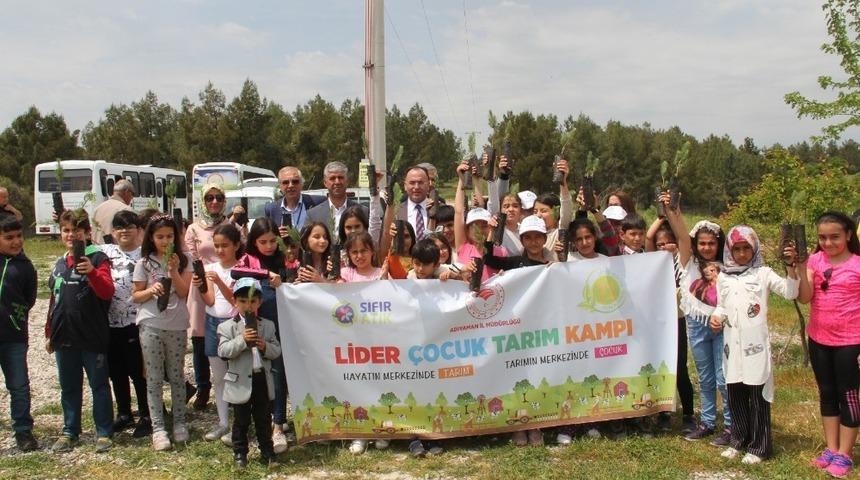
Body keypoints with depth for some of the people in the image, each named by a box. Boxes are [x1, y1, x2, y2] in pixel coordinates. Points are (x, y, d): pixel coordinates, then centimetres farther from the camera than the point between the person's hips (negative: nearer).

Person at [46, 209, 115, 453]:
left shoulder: (97, 258, -6)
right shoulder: (59, 264, 13)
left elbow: (107, 292, -18)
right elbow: (54, 299, 19)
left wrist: (92, 272, -35)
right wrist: (50, 332, 20)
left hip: (93, 337, -6)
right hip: (64, 338, 6)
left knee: (99, 385, 4)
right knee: (69, 387, 15)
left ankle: (104, 433, 12)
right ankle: (70, 431, 27)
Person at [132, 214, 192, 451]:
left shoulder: (183, 260, 1)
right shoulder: (144, 263, 0)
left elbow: (184, 292, -5)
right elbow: (135, 296, 2)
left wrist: (173, 270, -17)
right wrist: (151, 290, -18)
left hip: (177, 325, 1)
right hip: (151, 325, -1)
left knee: (176, 376, 11)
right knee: (154, 378, 2)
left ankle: (179, 422, 23)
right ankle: (158, 428, 6)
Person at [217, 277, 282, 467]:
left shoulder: (268, 325, 6)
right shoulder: (227, 327, -3)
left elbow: (277, 351, 4)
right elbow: (223, 351, -14)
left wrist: (265, 346, -17)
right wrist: (242, 340, -25)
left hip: (262, 380, 3)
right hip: (241, 382, -2)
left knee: (264, 419, 14)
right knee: (241, 420, 9)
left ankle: (267, 450, 27)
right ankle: (240, 452, 23)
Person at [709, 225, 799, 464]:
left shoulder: (762, 273, -1)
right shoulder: (723, 277, 11)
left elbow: (790, 292, -12)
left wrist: (791, 266, -25)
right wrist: (717, 317, -1)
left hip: (756, 343, -4)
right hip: (733, 344, 4)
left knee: (758, 395, 1)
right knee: (735, 395, 11)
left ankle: (759, 446, 11)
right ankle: (739, 441, 25)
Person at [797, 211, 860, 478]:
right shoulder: (815, 261, -1)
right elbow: (804, 298, -10)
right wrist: (800, 267, -22)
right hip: (819, 339, 4)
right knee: (827, 393, 14)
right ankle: (831, 449, 27)